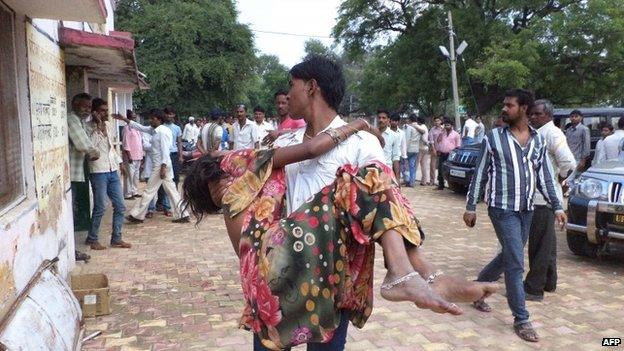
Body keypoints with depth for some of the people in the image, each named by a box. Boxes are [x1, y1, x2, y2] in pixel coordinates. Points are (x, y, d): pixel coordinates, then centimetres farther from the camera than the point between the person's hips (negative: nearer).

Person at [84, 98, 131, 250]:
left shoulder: (108, 125, 12)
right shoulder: (88, 127, -9)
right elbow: (90, 146, -26)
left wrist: (119, 162, 20)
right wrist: (99, 126, -21)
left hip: (113, 171, 7)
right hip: (98, 172, -7)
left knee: (120, 206, 7)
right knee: (100, 208, -3)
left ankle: (116, 238, 18)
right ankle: (92, 239, 16)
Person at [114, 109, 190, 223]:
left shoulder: (162, 131, -14)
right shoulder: (155, 130, 13)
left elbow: (165, 150, -19)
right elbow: (141, 127, 19)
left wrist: (163, 167, -22)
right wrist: (125, 120, 16)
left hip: (160, 165, -10)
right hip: (161, 165, 10)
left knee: (149, 191, 1)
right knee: (171, 190, 8)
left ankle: (137, 215, 11)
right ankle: (183, 215, 9)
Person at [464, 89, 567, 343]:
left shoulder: (538, 140, 7)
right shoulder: (493, 138, -4)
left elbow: (545, 176, 10)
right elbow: (479, 175, -2)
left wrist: (557, 207, 3)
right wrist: (470, 207, -3)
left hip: (527, 209, 5)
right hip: (503, 208, -5)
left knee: (508, 257, 14)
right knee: (516, 263, -7)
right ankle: (521, 319, 5)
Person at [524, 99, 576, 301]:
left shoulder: (552, 134, -14)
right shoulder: (535, 134, 15)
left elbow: (568, 163, -23)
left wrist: (558, 179, -9)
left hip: (544, 198, -10)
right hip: (536, 196, 10)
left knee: (540, 244, -5)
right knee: (546, 242, 18)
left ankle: (534, 288, 0)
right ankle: (548, 282, 31)